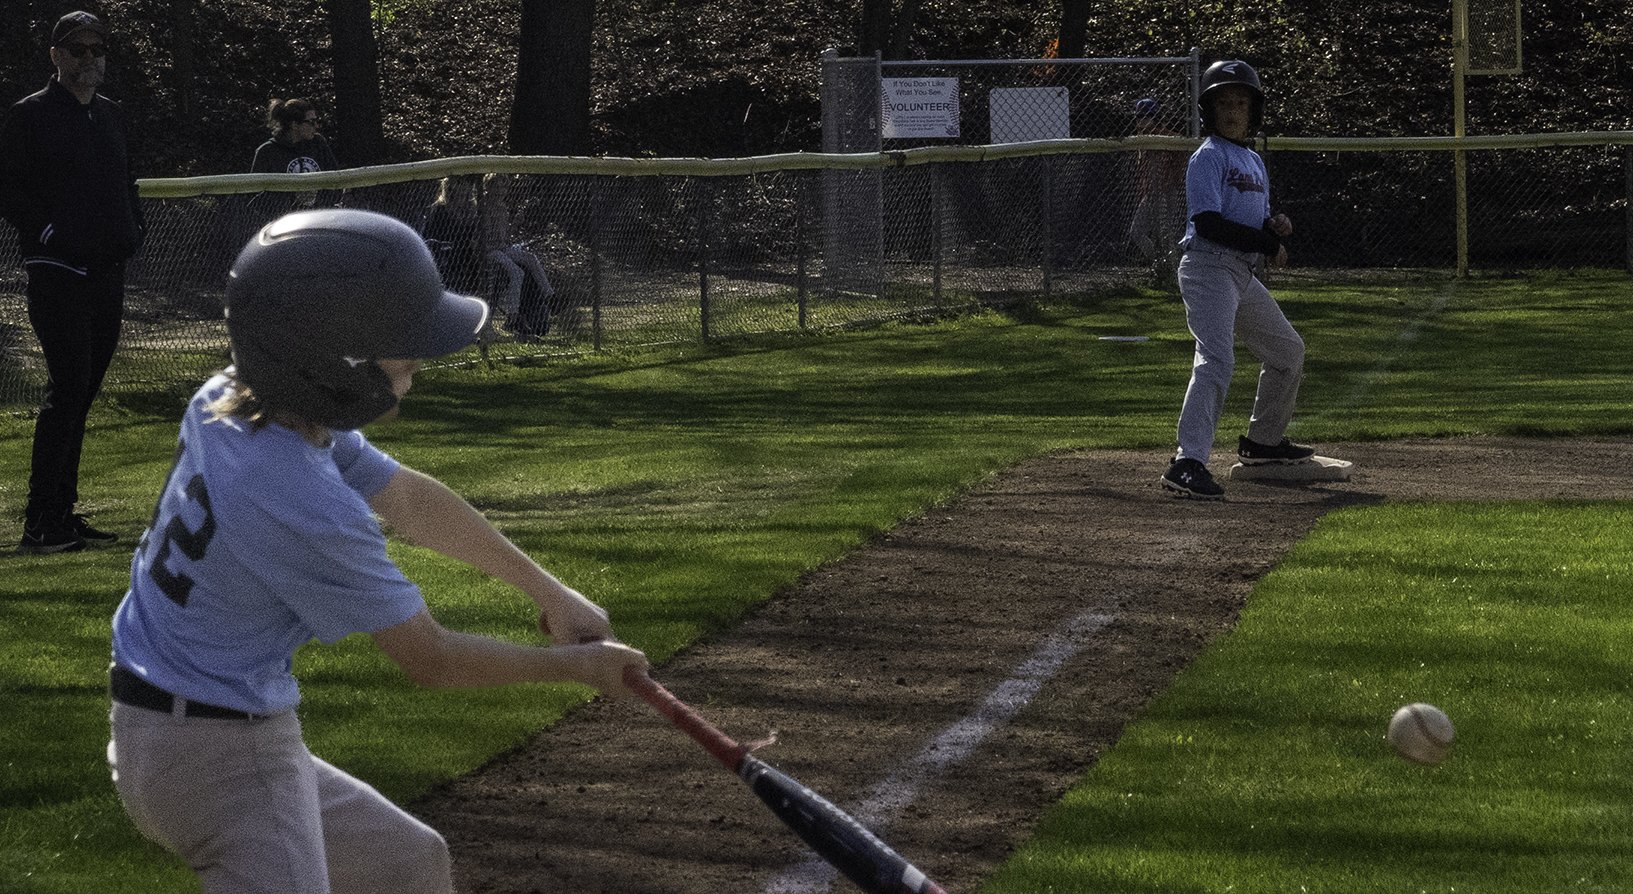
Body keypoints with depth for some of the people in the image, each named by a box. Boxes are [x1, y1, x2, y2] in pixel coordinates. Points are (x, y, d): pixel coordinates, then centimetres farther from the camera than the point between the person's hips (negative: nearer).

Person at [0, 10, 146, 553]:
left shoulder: (113, 116, 17)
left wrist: (134, 228, 12)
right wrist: (44, 232, -18)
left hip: (108, 273, 7)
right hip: (56, 274, -7)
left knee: (82, 392, 10)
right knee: (69, 385, -14)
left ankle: (62, 515, 16)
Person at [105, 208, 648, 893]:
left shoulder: (231, 400, -2)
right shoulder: (308, 509, -28)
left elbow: (409, 499, 12)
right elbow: (431, 660, -14)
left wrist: (549, 592, 18)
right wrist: (578, 665, 1)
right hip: (218, 753, -10)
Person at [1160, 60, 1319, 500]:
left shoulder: (1254, 161, 18)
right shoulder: (1208, 157, -9)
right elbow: (1208, 222, -19)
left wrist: (1275, 226, -3)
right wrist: (1266, 242, -15)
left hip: (1244, 274, 9)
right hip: (1208, 268, -9)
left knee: (1288, 351, 22)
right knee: (1217, 360, -25)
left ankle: (1263, 440, 38)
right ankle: (1188, 463, -35)